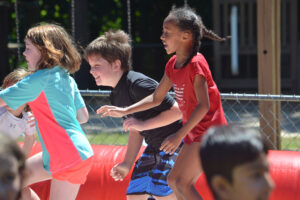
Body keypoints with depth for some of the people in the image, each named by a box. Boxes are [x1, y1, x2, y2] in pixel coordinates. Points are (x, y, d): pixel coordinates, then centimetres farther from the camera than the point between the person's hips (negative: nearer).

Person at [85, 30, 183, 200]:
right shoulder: (116, 96, 6)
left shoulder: (137, 84, -24)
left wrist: (143, 124, -26)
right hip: (154, 146, 10)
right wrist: (127, 164, 9)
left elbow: (177, 110, -25)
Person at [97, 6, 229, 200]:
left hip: (209, 130, -10)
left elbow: (203, 105, -23)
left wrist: (179, 135, -25)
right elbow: (157, 98, 16)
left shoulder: (196, 63, -18)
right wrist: (125, 111, 10)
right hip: (195, 132, 10)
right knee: (174, 180, 12)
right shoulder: (173, 64, 8)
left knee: (183, 182, -14)